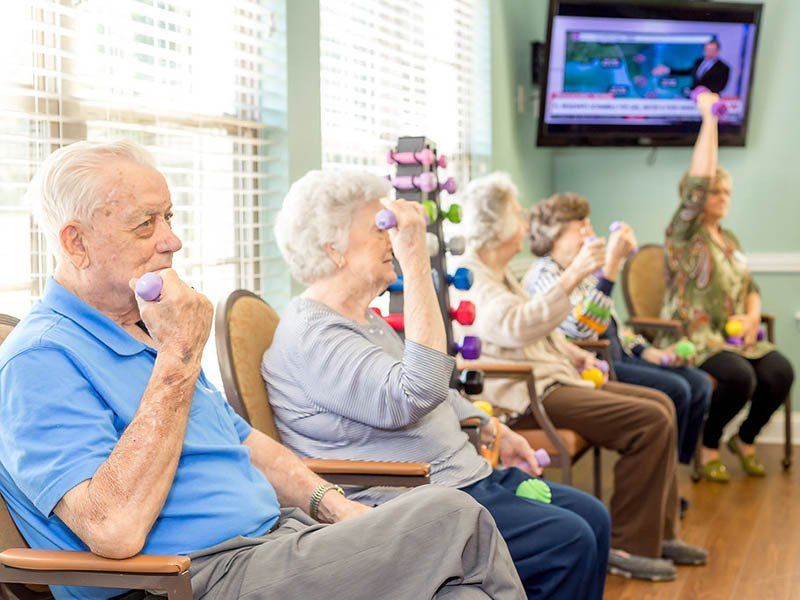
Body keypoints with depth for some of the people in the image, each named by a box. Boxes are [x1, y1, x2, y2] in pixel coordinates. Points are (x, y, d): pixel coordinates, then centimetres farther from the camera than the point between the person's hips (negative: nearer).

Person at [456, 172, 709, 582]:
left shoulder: (497, 272, 18)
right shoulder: (470, 279, -15)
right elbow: (517, 327, -32)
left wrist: (574, 353, 14)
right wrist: (572, 276, -35)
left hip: (553, 377, 11)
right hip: (527, 394, -11)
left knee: (661, 405, 8)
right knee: (650, 420, -18)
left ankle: (659, 531, 13)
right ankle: (627, 546, -9)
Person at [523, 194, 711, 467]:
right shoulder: (544, 275, -12)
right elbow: (583, 326, -29)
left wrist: (649, 352, 8)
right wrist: (612, 263, -31)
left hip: (614, 358, 10)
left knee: (699, 383, -3)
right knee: (673, 390, -22)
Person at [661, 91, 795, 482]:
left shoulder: (729, 239, 20)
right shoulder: (683, 233, -3)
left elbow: (751, 288, 20)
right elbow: (699, 183, -19)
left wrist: (752, 317, -3)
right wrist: (709, 120, -18)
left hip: (733, 335, 7)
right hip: (693, 338, -7)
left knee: (780, 372, -18)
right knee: (739, 376, -31)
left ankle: (745, 440, 7)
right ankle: (707, 447, -5)